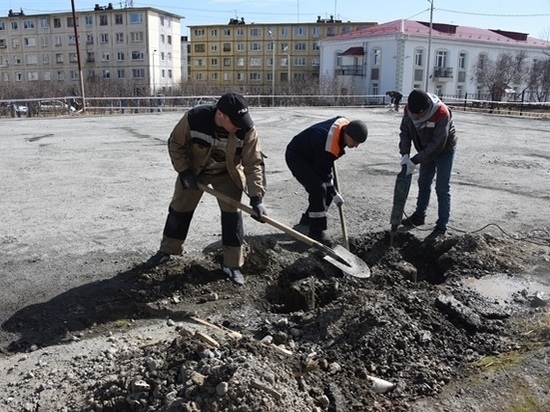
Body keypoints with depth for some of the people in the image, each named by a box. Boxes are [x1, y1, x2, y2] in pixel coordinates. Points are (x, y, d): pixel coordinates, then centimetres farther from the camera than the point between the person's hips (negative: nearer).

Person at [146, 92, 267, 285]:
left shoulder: (247, 130, -31)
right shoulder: (194, 118, -33)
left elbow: (253, 164, -26)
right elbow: (175, 144, -15)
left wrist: (256, 197, -31)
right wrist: (184, 171, -19)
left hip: (227, 174, 0)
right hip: (193, 170, 0)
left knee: (232, 213, -8)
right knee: (179, 209, 10)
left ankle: (232, 264, 5)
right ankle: (166, 250, 32)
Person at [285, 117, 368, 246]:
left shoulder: (346, 125, -12)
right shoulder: (328, 145, -36)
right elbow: (324, 173, -24)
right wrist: (334, 193, -14)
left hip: (311, 155, 9)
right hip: (296, 157, -9)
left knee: (327, 190, 7)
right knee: (319, 189, -22)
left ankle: (308, 219, 25)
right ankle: (317, 232, -13)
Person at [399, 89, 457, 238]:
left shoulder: (442, 113, -36)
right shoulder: (408, 109, -19)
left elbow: (438, 144, -34)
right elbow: (404, 132, -9)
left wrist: (415, 160, -34)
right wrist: (405, 154, -23)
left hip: (444, 150, -6)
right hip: (427, 150, 6)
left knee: (442, 188, -8)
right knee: (423, 183, 16)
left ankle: (441, 226, -3)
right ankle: (419, 216, 31)